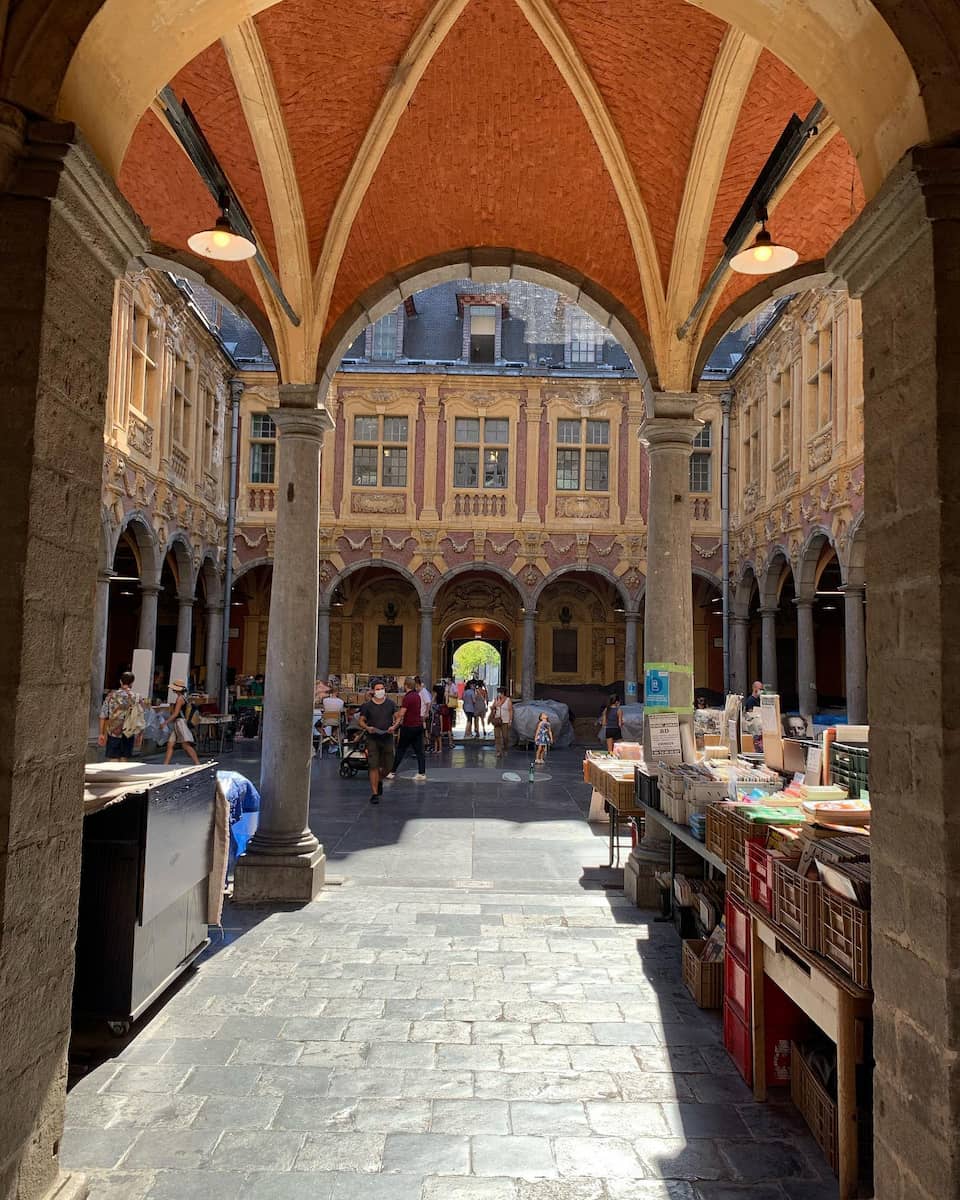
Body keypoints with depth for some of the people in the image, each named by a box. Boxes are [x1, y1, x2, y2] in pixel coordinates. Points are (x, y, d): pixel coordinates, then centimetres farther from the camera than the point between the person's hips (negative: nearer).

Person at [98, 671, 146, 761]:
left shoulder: (111, 696, -4)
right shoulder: (138, 698, -3)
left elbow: (103, 716, -2)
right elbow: (140, 720, -1)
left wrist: (102, 734, 5)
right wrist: (139, 736, 9)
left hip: (113, 734, -1)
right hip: (128, 735, 1)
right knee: (124, 760, 12)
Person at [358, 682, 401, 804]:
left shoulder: (390, 704, 4)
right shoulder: (367, 705, -1)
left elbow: (397, 717, 8)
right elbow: (361, 720, 3)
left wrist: (394, 726, -12)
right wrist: (367, 728, -17)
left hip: (387, 738, 2)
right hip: (373, 739, -2)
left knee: (388, 766, 9)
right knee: (373, 766, -7)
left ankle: (379, 780, 41)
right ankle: (374, 793, 0)